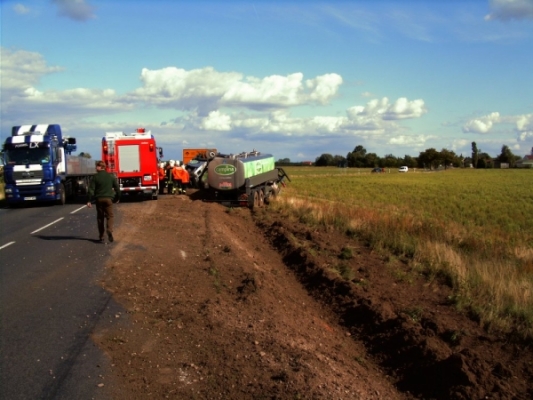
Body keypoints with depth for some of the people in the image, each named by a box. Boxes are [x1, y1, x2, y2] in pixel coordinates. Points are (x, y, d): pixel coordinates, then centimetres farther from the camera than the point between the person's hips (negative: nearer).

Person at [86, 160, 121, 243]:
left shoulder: (95, 177, -3)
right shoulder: (111, 176, 4)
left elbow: (91, 190, -8)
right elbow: (117, 188, 7)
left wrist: (88, 201, -6)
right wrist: (117, 198, 18)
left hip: (99, 199, 0)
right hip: (108, 199, 0)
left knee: (100, 217, 9)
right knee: (110, 216, 5)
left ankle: (101, 237, 11)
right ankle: (109, 231, -22)